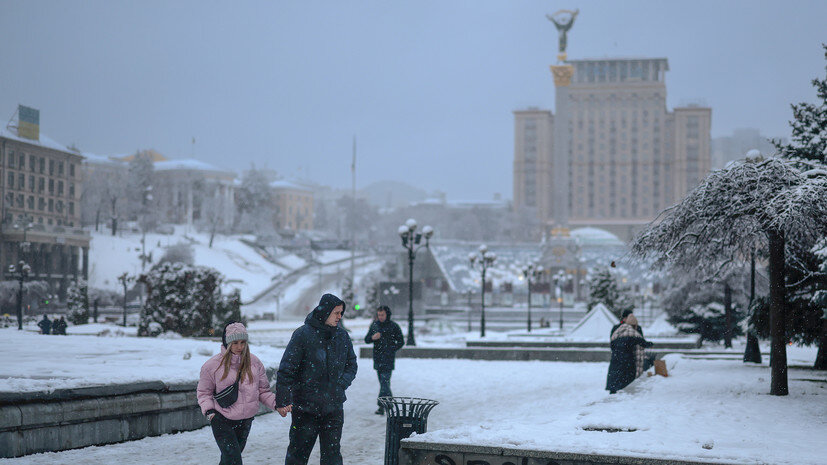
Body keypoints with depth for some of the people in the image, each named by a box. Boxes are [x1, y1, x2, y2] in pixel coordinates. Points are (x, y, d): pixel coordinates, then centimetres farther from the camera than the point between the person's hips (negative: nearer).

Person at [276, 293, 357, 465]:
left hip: (334, 407, 4)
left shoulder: (342, 336, 6)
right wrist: (282, 400, -16)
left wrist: (341, 384, -1)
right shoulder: (303, 335, -10)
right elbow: (286, 370, -11)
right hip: (305, 407, -4)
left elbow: (351, 365, 18)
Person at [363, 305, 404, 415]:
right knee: (383, 382, 11)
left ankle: (382, 406, -18)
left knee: (385, 382, -14)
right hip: (377, 359, 5)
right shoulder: (374, 325, 10)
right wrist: (372, 338, -10)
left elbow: (401, 342, 3)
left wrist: (391, 350, -9)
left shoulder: (393, 326, -2)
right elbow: (366, 340, 12)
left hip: (388, 359, -5)